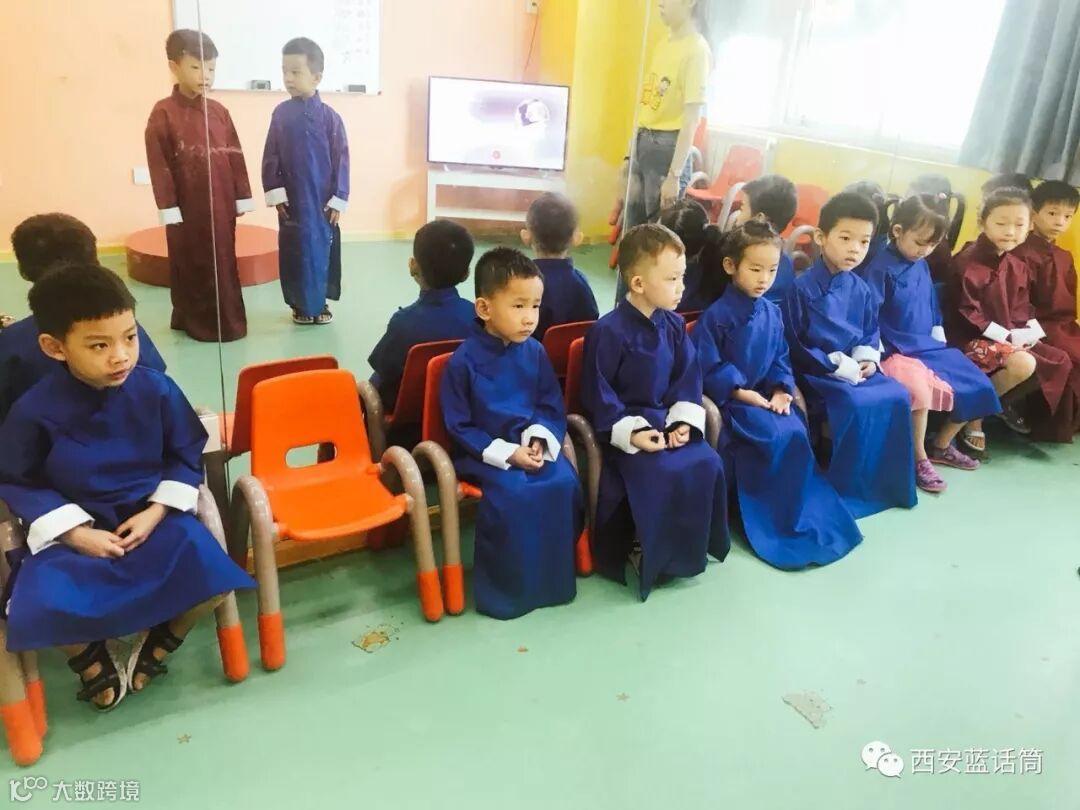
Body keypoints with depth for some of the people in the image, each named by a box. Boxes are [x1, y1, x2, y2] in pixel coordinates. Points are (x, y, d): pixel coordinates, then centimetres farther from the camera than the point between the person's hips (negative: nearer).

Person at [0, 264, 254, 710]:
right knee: (39, 605, -28)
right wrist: (77, 534, -12)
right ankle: (94, 657, 10)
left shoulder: (156, 389, -9)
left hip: (153, 515, 1)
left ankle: (154, 646, 11)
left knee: (212, 577, -24)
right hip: (77, 527, 0)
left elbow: (187, 455, 2)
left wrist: (156, 512, -11)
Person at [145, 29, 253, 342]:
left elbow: (236, 157, 8)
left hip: (221, 205, 4)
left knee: (223, 264, 11)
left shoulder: (219, 111, 6)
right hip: (187, 207, -4)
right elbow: (159, 165, -8)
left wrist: (242, 198, 5)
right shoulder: (163, 113, -6)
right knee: (190, 266, 6)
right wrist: (169, 209, -11)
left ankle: (226, 322, 23)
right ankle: (194, 321, 19)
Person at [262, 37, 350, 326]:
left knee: (322, 247, 7)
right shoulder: (281, 112, 0)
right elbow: (271, 155, 3)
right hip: (291, 198, 2)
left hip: (322, 199, -1)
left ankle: (320, 301, 23)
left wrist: (338, 199, -5)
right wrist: (274, 192, -3)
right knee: (293, 250, 7)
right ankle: (300, 304, 21)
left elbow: (341, 159, -4)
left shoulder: (329, 116, -6)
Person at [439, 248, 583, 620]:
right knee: (511, 494, -30)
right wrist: (507, 453, -17)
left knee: (564, 484, -21)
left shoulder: (535, 352, 2)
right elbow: (459, 426, -10)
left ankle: (554, 574, 0)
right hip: (486, 452, -4)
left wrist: (540, 440, -12)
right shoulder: (464, 361, -13)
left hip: (531, 444, 5)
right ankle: (506, 586, -9)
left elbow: (552, 406, 8)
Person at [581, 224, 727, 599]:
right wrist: (629, 431, -21)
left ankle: (688, 546, 8)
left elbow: (688, 378, 7)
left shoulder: (674, 325, 4)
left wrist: (684, 421, -7)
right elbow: (598, 394, -15)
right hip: (625, 425, -6)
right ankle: (647, 550, -1)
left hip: (665, 419, 7)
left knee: (706, 463, -12)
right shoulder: (609, 331, -17)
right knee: (666, 473, -25)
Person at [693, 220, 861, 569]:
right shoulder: (716, 315, -13)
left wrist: (781, 390, -5)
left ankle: (802, 513, 3)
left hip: (767, 394, 6)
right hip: (730, 397, -6)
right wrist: (740, 392, -18)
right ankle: (770, 519, -5)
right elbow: (707, 365, -14)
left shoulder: (772, 312, 7)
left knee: (797, 435, -15)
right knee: (777, 437, -22)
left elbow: (780, 357, 12)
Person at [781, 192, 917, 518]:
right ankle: (846, 488, -11)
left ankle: (886, 480, 5)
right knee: (857, 404, -27)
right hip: (817, 370, -7)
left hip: (855, 366, 7)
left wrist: (866, 357, -6)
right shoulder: (802, 287, -13)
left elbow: (871, 332, 16)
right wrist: (837, 365, -16)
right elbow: (794, 344, -14)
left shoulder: (860, 289, 8)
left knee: (896, 396, -10)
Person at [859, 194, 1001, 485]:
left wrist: (939, 336, 15)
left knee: (975, 385, 3)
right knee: (920, 389, -34)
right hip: (896, 351, -9)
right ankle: (919, 459, -13)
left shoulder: (922, 266, 10)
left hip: (929, 347, 9)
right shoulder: (880, 268, -13)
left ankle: (941, 445, 20)